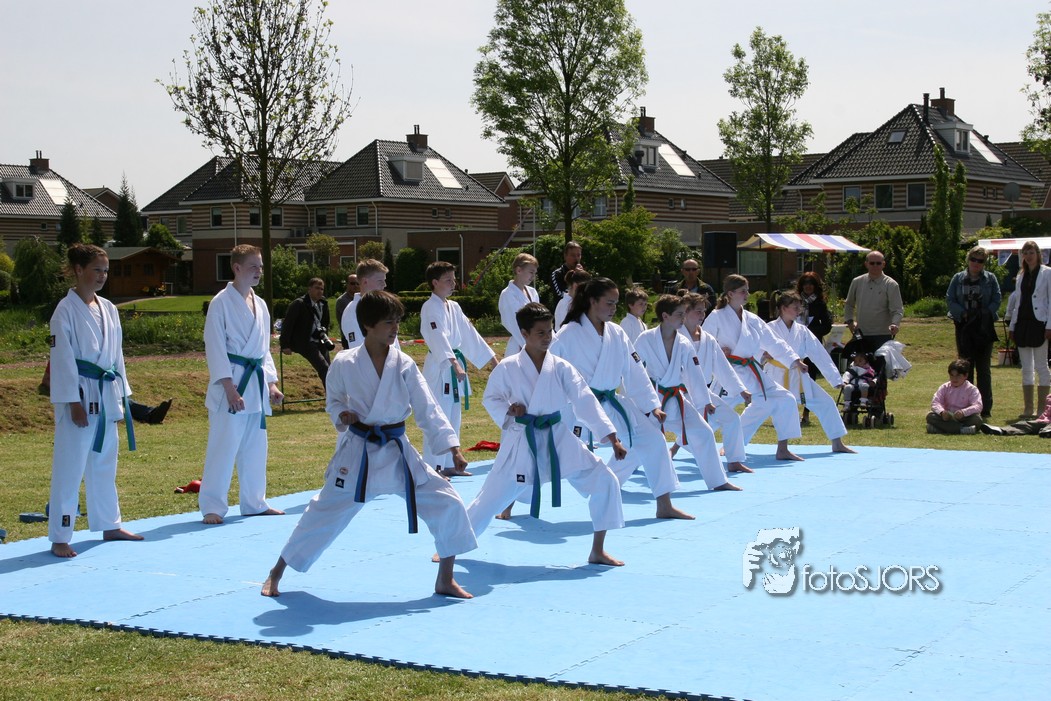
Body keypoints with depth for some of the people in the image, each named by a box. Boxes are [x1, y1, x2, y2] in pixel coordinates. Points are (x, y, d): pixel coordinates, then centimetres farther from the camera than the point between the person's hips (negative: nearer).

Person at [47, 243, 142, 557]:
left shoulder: (108, 309, 11)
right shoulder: (66, 310, -10)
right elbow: (63, 358, -13)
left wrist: (122, 395, 14)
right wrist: (74, 402, -17)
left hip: (106, 395, 7)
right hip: (80, 395, -7)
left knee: (104, 463, 17)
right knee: (70, 466, -6)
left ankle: (109, 525, 29)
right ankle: (59, 538, -1)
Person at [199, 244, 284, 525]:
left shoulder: (260, 304, 13)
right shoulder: (222, 302, -9)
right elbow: (215, 347, -12)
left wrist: (271, 383, 12)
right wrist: (230, 388, -18)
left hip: (256, 381, 7)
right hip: (232, 380, -7)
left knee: (255, 446, 13)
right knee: (224, 444, -7)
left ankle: (254, 503, 23)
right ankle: (212, 507, 0)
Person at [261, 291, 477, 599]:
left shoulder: (404, 365, -4)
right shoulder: (345, 363, -8)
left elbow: (428, 409, -5)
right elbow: (333, 399, 8)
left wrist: (453, 447, -12)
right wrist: (341, 415, -15)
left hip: (397, 452, 2)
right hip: (357, 453, -2)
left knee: (448, 504, -7)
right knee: (324, 513, 3)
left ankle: (445, 580, 9)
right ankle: (275, 575, 23)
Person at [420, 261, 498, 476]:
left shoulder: (453, 307, 14)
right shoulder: (430, 308, -13)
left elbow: (469, 334, 18)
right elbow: (438, 338, -25)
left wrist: (491, 357, 16)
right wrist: (454, 363, -36)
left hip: (454, 366, 9)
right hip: (439, 368, -9)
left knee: (453, 418, 14)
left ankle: (449, 464, 23)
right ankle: (432, 467, -4)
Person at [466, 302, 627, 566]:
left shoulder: (560, 367, -1)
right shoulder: (508, 368, -6)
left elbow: (585, 402, -5)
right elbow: (490, 398, 5)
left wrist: (613, 438, -11)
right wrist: (508, 411, -17)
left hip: (559, 440, 3)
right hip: (522, 443, -3)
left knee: (604, 480, -7)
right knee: (492, 497, -2)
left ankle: (597, 551, 7)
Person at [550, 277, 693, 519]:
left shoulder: (616, 333, 5)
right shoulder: (569, 334, -14)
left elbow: (635, 372, 7)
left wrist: (652, 406, 3)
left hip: (612, 402, 6)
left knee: (652, 438, 0)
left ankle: (665, 505, 9)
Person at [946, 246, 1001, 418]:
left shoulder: (990, 279, 5)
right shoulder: (958, 279, 8)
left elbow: (996, 300, -1)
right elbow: (949, 300, 2)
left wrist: (984, 314, -13)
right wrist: (963, 313, -11)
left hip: (984, 328, -1)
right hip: (964, 327, 1)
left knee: (983, 368, 2)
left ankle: (985, 408, 4)